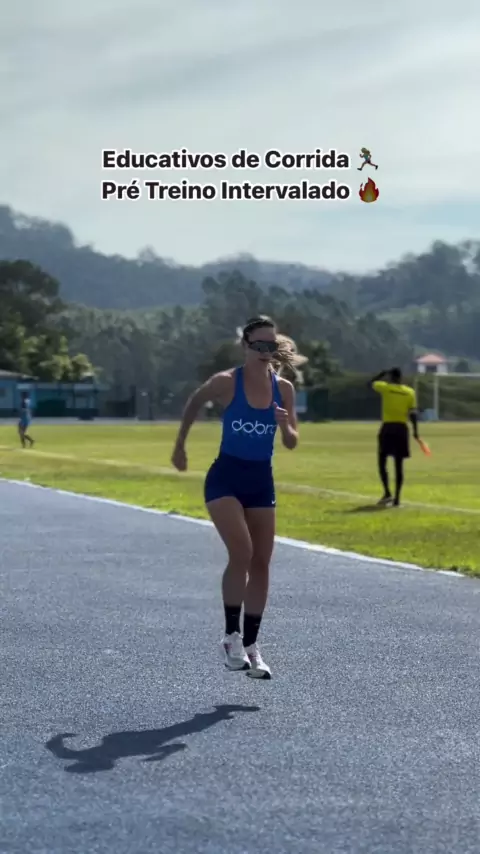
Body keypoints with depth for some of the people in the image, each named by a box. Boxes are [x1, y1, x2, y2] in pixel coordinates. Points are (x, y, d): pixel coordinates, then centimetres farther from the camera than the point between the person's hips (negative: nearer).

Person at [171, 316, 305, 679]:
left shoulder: (283, 389, -2)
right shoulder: (226, 383, -11)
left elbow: (292, 444, 2)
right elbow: (195, 402, 8)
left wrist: (285, 427, -20)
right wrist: (180, 445, 14)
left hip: (262, 481, 4)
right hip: (226, 477, -4)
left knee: (261, 563, 5)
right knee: (241, 553, -20)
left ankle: (251, 645, 16)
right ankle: (232, 636, -6)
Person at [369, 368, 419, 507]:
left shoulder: (385, 387, -1)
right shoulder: (410, 392, 4)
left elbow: (371, 383, 17)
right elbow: (413, 413, -2)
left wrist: (383, 374, 27)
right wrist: (415, 431, 2)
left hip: (387, 428, -2)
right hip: (402, 428, 2)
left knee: (382, 462, 8)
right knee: (399, 465, 5)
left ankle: (387, 493, -9)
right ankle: (397, 498, 3)